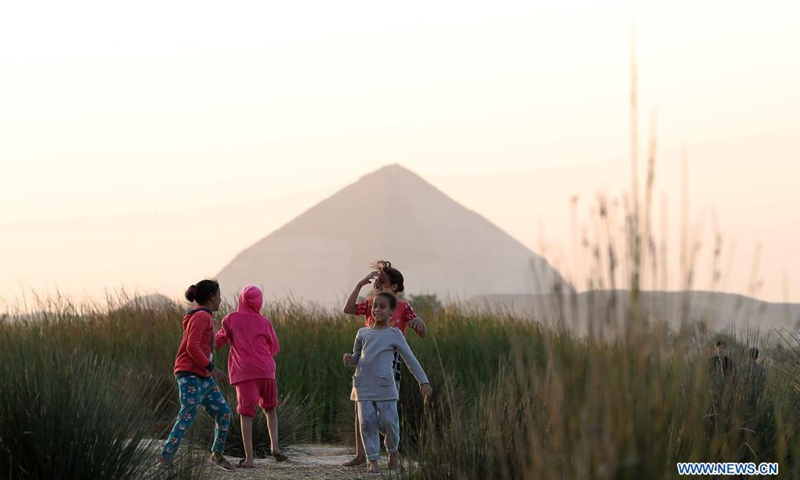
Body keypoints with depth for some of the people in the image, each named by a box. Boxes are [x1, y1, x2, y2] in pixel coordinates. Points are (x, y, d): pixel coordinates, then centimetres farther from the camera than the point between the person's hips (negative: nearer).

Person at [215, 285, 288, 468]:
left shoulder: (231, 319, 2)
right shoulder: (264, 322, 5)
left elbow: (218, 341, 7)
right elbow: (275, 348, 11)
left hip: (243, 372, -1)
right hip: (265, 370, 1)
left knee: (246, 414, 0)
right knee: (270, 408, 20)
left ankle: (249, 458, -6)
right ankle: (275, 446, 3)